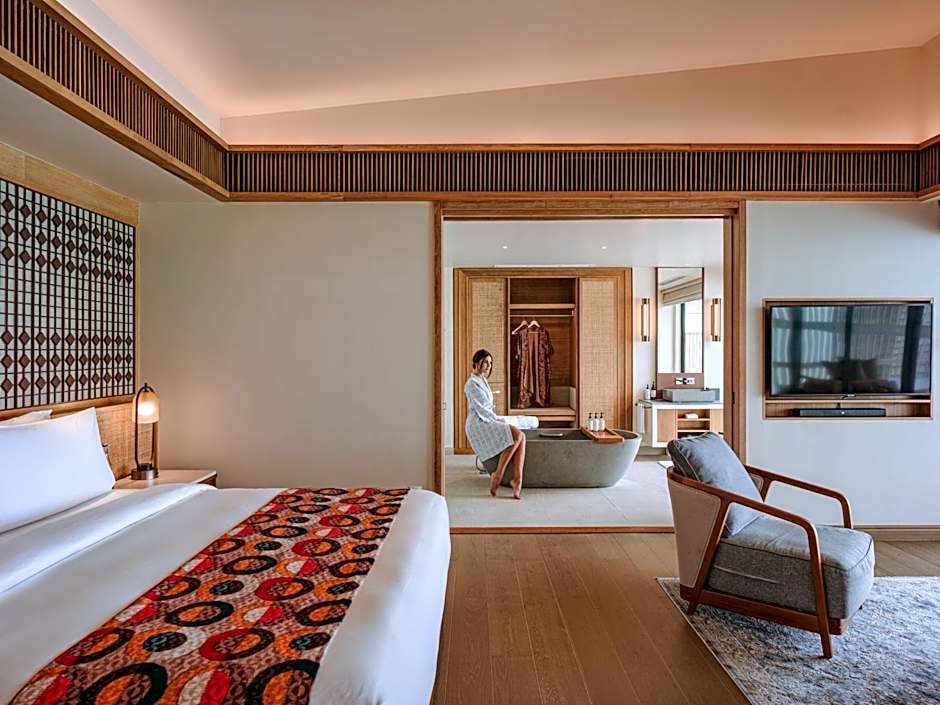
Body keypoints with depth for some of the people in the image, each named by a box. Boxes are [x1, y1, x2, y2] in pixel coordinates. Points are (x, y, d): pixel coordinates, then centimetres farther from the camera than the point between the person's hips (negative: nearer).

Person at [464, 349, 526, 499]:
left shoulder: (483, 381, 21)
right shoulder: (472, 383, -9)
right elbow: (481, 409, -14)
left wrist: (498, 420, 10)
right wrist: (499, 420, -9)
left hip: (487, 422, 9)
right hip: (478, 425, -9)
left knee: (521, 436, -14)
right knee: (517, 435, -25)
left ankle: (518, 478, -21)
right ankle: (497, 476, -17)